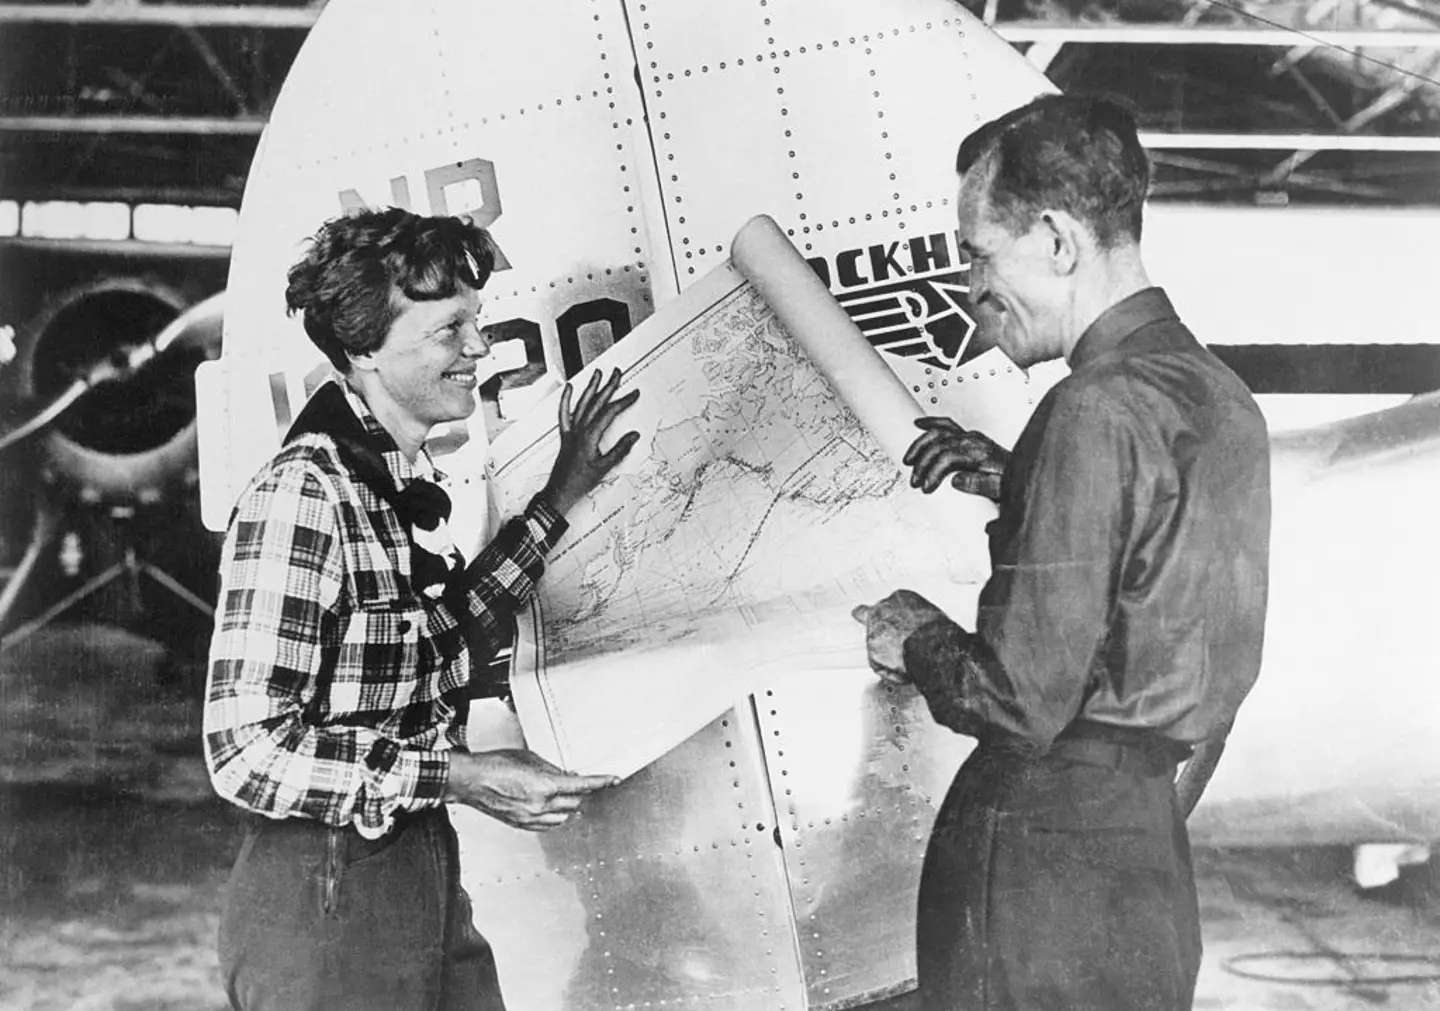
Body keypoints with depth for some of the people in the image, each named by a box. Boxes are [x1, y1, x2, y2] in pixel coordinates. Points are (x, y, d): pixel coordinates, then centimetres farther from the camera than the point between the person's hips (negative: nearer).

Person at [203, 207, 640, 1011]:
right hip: (323, 901, -8)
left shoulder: (410, 482, 8)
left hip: (428, 881, 8)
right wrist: (459, 775, -23)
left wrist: (559, 504, 13)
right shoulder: (303, 494, -21)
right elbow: (248, 751, -24)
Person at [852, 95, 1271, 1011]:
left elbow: (1022, 702, -22)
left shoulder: (1096, 413, -21)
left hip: (1046, 850, -8)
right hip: (1152, 835, 9)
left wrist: (920, 642, -3)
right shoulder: (1220, 395, 6)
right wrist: (1013, 485, 9)